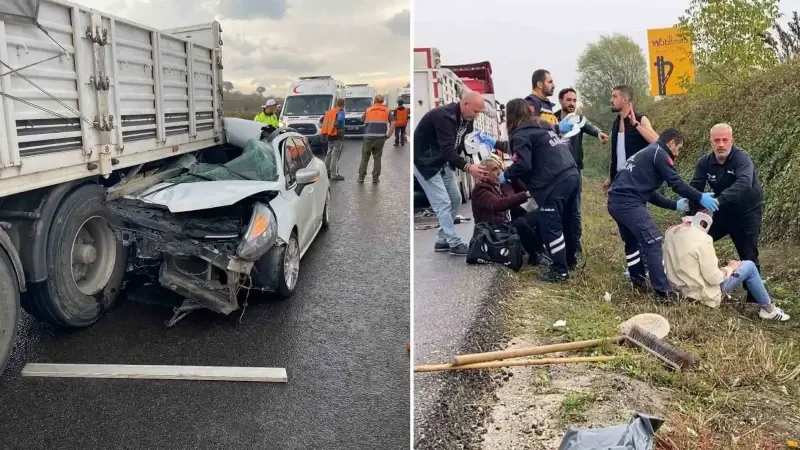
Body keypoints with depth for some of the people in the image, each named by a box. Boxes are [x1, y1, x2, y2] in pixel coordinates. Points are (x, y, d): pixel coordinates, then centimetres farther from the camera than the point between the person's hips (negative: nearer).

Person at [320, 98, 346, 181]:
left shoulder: (330, 111, 13)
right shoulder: (340, 112, -9)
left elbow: (323, 120, 18)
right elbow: (340, 119, -30)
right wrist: (340, 128, -16)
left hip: (330, 136, 8)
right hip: (338, 136, -8)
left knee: (329, 154, 18)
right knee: (335, 155, -8)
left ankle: (326, 171, 26)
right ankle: (334, 175, -9)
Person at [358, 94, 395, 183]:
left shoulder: (368, 110, 8)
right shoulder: (386, 110, 7)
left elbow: (362, 121, 8)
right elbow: (393, 123, -2)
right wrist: (388, 135, -1)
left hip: (368, 137, 0)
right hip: (380, 137, 0)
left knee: (365, 157, 9)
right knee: (377, 158, 9)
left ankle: (361, 177, 8)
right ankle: (375, 178, 7)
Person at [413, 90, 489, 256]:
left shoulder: (466, 119, -1)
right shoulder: (443, 116, -29)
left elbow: (459, 145, 1)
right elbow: (447, 149, -38)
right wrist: (467, 167, -50)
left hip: (444, 162, 9)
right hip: (426, 162, -9)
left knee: (455, 199, 9)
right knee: (443, 203, -10)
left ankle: (443, 240, 19)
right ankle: (455, 244, 1)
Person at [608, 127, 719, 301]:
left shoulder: (647, 153, 30)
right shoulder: (659, 153, 1)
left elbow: (651, 194, 29)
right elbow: (676, 183, -7)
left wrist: (675, 205, 28)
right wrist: (701, 197, 0)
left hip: (615, 201, 10)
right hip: (628, 203, -10)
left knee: (633, 241, 25)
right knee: (653, 242, -8)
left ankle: (639, 283, 33)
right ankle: (664, 291, -8)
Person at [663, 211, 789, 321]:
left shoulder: (670, 232, -5)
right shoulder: (701, 238, -28)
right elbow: (713, 278, -23)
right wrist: (730, 268, -4)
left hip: (682, 289, 7)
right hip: (703, 294, -7)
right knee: (749, 266, 8)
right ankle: (768, 309, 24)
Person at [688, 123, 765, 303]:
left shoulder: (742, 158, -25)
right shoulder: (704, 162, -10)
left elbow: (744, 184, -43)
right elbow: (695, 188, -16)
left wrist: (717, 200, -58)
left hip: (747, 212, -5)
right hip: (724, 211, 5)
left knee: (748, 256, -6)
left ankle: (753, 296, 10)